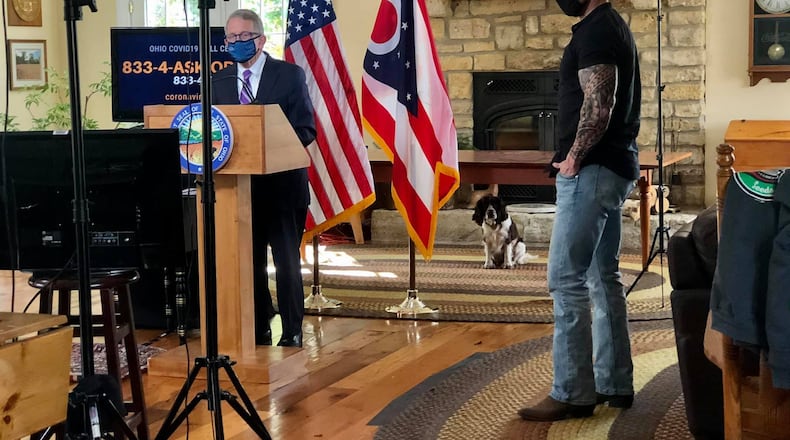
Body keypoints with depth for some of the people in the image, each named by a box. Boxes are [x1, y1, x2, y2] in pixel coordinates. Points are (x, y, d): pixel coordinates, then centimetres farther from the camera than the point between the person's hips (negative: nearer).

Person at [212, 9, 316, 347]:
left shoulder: (290, 75, -3)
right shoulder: (220, 81, 8)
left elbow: (306, 130, -7)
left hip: (282, 183, -3)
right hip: (239, 184, 4)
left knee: (287, 262, 3)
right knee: (249, 261, 9)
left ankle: (292, 332, 13)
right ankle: (258, 330, 19)